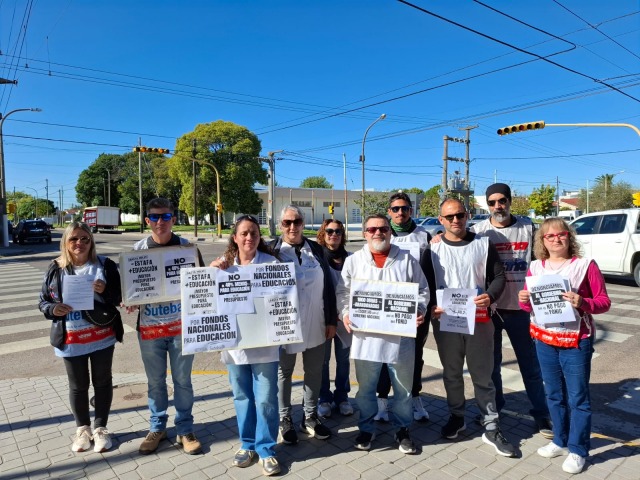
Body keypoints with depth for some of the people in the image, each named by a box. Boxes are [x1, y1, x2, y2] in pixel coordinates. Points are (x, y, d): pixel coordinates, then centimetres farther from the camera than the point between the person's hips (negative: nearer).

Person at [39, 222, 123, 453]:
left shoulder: (105, 265, -4)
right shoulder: (55, 269, 0)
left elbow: (120, 297, -3)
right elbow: (43, 302, 5)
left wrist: (105, 291, -23)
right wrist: (53, 308, -16)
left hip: (102, 336, -1)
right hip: (71, 339, 1)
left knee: (102, 382, 11)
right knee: (78, 386, 14)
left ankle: (100, 428, 29)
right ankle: (82, 428, 34)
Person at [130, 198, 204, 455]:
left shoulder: (187, 247, -3)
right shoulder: (138, 249, 1)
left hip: (181, 324, -1)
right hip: (149, 326, 1)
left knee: (182, 381, 11)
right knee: (155, 381, 15)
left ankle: (185, 430, 27)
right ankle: (157, 428, 34)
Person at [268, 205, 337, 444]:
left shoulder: (316, 249, 3)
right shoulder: (272, 250, -6)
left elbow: (328, 286, 4)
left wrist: (331, 320, 3)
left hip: (315, 324, 3)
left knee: (314, 371, 14)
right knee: (284, 372, 12)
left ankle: (310, 417, 32)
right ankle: (285, 420, 30)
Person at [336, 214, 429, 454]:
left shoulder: (407, 260, 2)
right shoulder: (353, 261, 3)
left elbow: (423, 290, 7)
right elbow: (343, 292, 6)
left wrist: (420, 310, -9)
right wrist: (345, 313, -10)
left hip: (400, 336, 0)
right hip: (365, 336, 0)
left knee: (403, 387, 14)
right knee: (365, 387, 14)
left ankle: (402, 429, 35)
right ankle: (366, 428, 34)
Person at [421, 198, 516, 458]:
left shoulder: (483, 243, 3)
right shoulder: (433, 248, 2)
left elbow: (498, 276, 2)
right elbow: (424, 283, 2)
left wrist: (490, 296, -18)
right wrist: (431, 306, -16)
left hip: (478, 319, 0)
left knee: (482, 374, 7)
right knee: (451, 373, 15)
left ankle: (491, 427, 20)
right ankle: (456, 417, 33)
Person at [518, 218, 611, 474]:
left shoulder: (585, 265, -7)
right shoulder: (535, 267, 4)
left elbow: (604, 302, -7)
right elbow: (529, 305, 10)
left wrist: (583, 303, -26)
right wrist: (524, 300, -12)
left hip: (576, 341, -4)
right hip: (544, 340, 4)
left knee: (578, 397, 6)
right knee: (554, 395, 16)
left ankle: (578, 450, 21)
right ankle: (561, 441, 33)